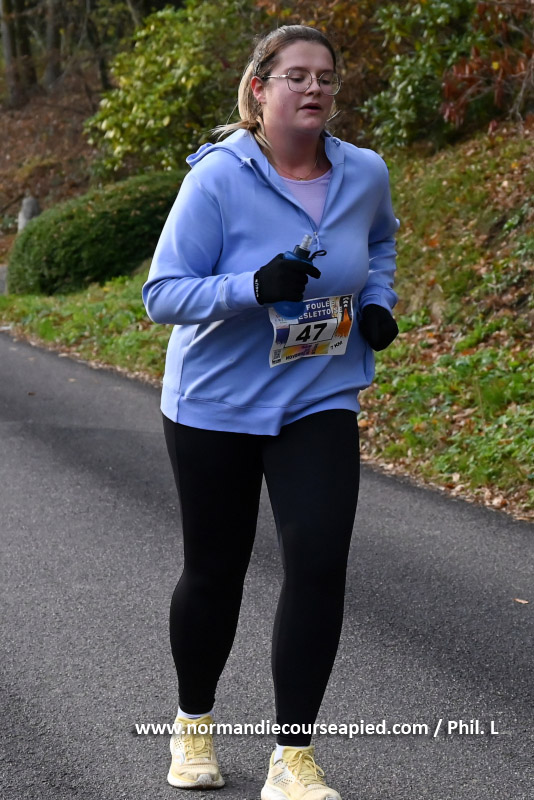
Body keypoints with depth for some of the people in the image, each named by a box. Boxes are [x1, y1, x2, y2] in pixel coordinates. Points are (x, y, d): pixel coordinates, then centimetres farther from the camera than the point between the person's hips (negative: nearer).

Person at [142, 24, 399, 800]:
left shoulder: (365, 174, -3)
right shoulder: (217, 180, -17)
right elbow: (163, 294, -18)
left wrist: (377, 302, 4)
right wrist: (253, 286, -33)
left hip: (319, 405, 2)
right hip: (215, 406, -2)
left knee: (319, 564, -13)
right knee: (214, 573, 11)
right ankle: (193, 725, 37)